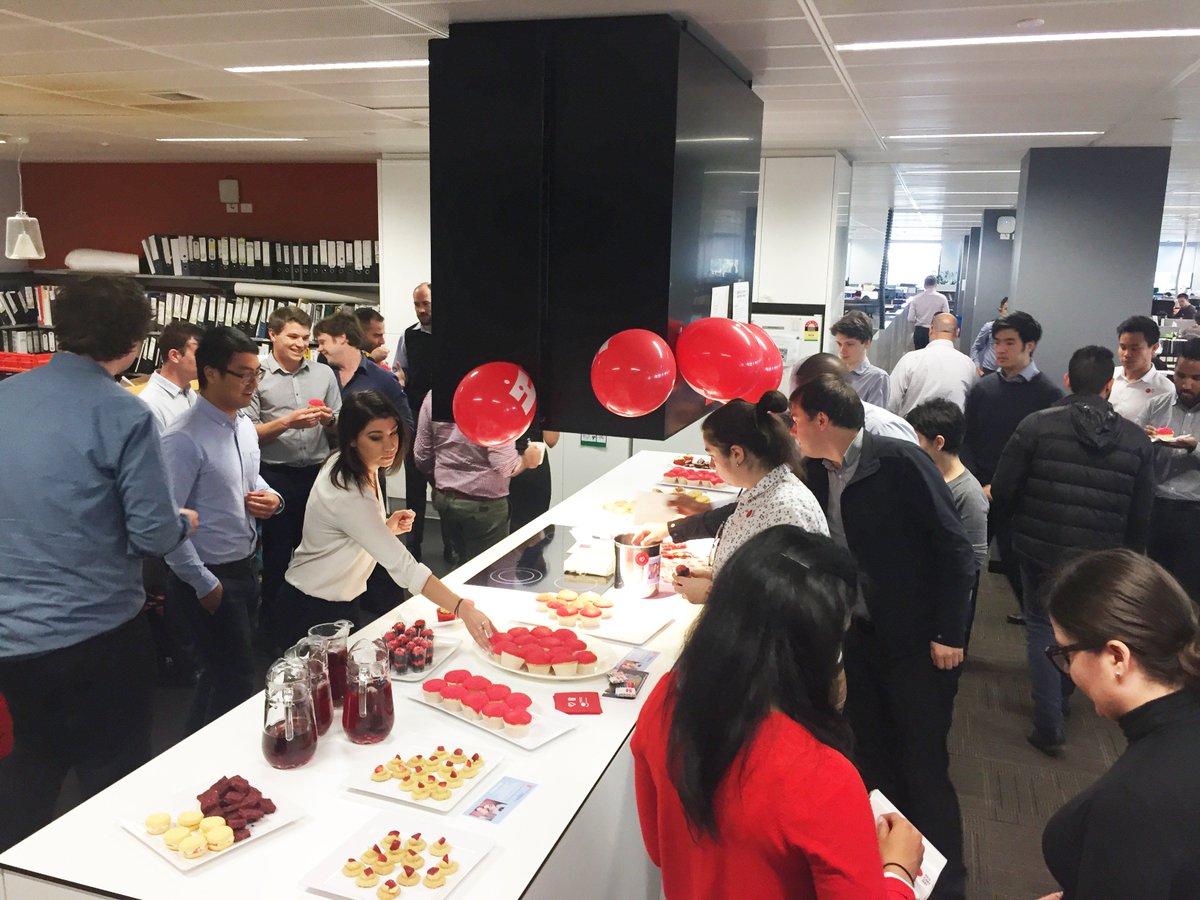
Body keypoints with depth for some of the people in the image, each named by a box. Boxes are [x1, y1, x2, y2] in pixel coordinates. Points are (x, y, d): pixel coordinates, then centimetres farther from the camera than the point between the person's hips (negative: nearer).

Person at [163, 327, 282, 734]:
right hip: (209, 579, -8)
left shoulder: (245, 424, 5)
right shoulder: (185, 439, -22)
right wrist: (204, 584, -18)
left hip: (245, 568, 9)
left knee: (221, 674, 23)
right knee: (238, 683, 1)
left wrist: (271, 497, -4)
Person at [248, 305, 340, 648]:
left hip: (318, 474, 3)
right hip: (276, 477, -3)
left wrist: (329, 419, -9)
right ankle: (272, 630, 26)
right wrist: (287, 422, -19)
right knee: (276, 555, 9)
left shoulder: (324, 373, 7)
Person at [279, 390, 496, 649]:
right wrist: (463, 609, -43)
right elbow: (403, 566, -38)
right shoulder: (348, 495, -32)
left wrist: (387, 527, -9)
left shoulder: (342, 464, -5)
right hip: (316, 608, -8)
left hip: (343, 599, 8)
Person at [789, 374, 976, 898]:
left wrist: (949, 633, -14)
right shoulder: (817, 471, 2)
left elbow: (954, 547, -15)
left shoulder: (900, 462, -18)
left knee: (923, 765, 3)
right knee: (874, 758, 15)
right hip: (857, 635, 6)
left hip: (917, 641, -6)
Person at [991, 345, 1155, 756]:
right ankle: (1060, 700, 42)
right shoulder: (1136, 440, -4)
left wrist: (1016, 527, 10)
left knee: (1043, 627, 12)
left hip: (1041, 550, -2)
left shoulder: (1037, 425, -13)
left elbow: (1002, 491, -10)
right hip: (1100, 560, 3)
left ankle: (1049, 726, 10)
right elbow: (1141, 514, 2)